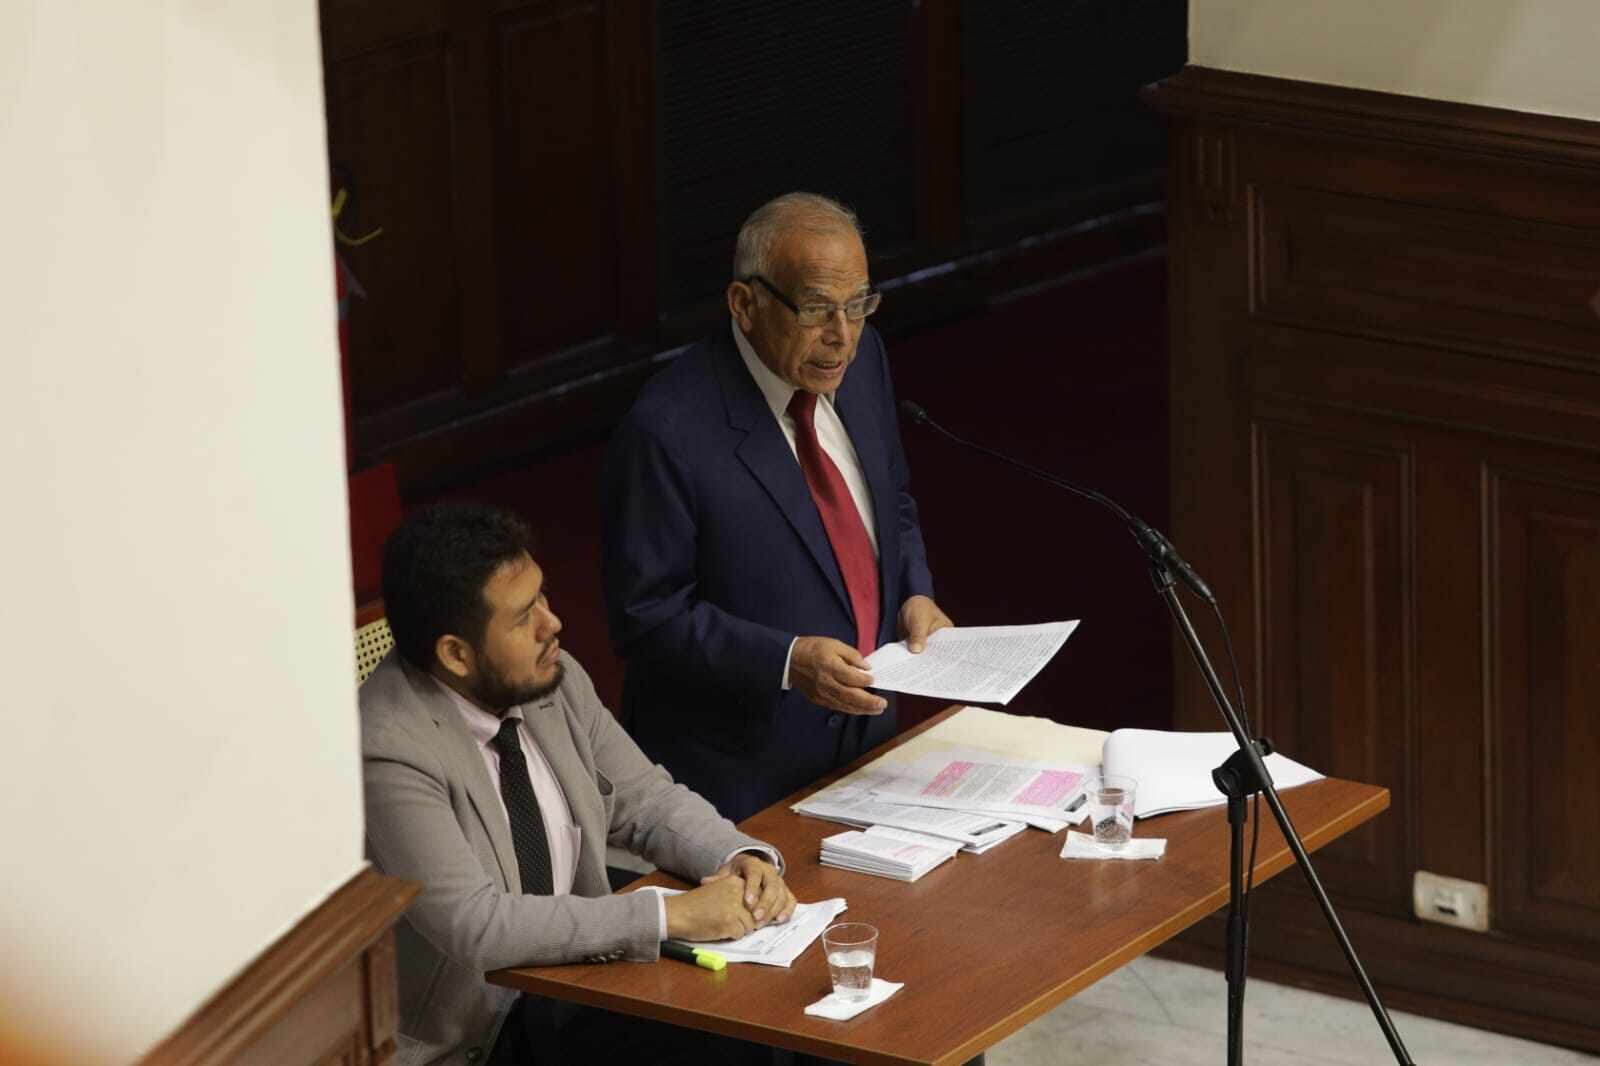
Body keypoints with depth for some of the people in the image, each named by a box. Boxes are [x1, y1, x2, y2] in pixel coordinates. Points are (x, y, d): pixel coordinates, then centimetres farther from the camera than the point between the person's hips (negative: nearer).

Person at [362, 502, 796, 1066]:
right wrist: (672, 915, -25)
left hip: (570, 986, 7)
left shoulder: (555, 681, 0)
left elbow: (646, 799, 12)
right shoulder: (388, 750, -22)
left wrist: (744, 859, -9)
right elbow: (473, 924, -27)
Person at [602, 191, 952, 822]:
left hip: (865, 730, 6)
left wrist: (914, 593, -1)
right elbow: (646, 616, -18)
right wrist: (788, 661, -26)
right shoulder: (666, 432, -22)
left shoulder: (861, 357, 1)